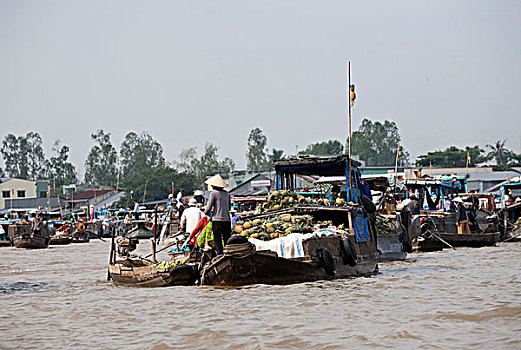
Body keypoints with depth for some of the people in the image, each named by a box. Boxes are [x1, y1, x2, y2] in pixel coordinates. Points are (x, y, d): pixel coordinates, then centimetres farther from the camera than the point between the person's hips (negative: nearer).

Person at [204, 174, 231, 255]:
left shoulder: (214, 193, -8)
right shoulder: (227, 194, 9)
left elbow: (209, 207, -10)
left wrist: (206, 212, 12)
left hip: (217, 219, -5)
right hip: (227, 220, 5)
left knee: (217, 239, 0)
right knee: (227, 239, 11)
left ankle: (220, 254, -5)